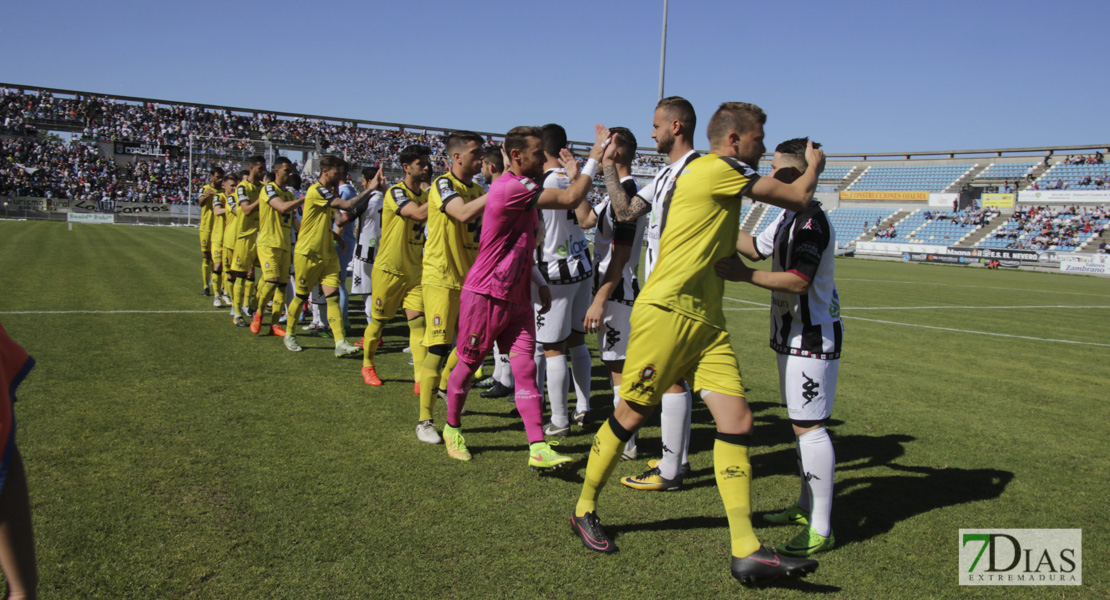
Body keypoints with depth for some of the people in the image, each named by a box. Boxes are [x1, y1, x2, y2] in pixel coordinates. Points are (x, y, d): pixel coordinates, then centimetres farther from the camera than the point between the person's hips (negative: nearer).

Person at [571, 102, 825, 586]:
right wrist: (815, 165, 15)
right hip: (668, 312, -9)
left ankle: (746, 552, -1)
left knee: (737, 421, -2)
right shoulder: (718, 169, -8)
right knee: (630, 415, 2)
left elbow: (739, 248, 27)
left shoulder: (721, 179, 21)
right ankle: (584, 510, 23)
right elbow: (798, 197, -5)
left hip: (706, 321, 9)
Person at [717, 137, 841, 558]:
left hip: (812, 339, -11)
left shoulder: (811, 221, -20)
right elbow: (756, 248, 26)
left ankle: (821, 530, -1)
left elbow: (798, 281, -28)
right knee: (800, 424, 17)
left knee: (809, 427, -8)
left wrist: (742, 275, -24)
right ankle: (807, 507, 30)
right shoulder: (789, 217, 14)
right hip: (795, 336, 11)